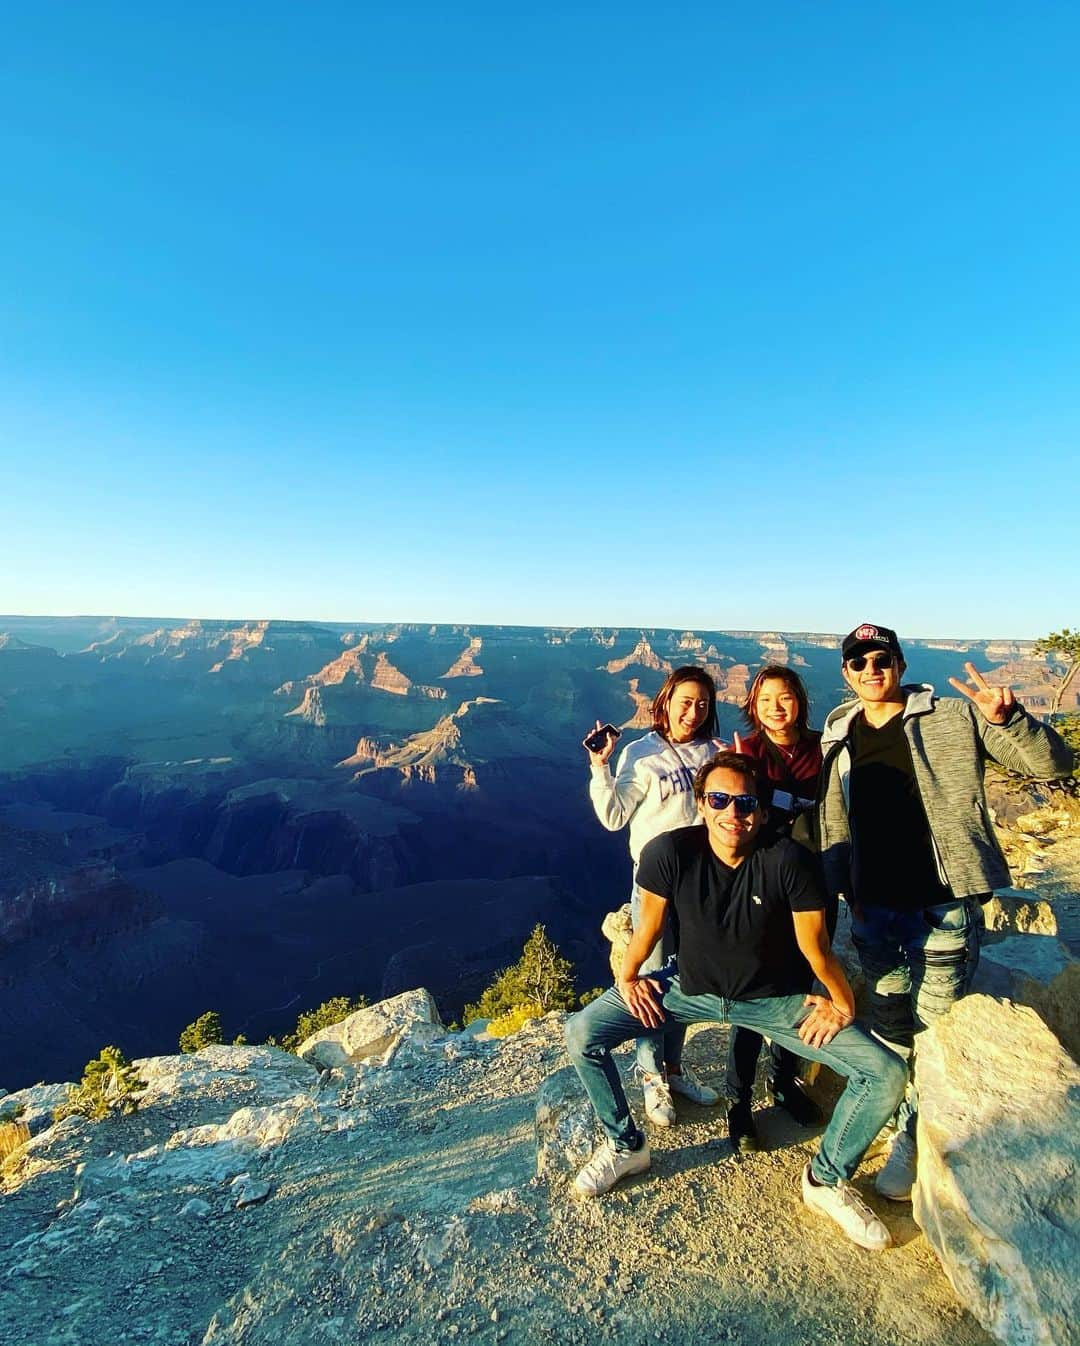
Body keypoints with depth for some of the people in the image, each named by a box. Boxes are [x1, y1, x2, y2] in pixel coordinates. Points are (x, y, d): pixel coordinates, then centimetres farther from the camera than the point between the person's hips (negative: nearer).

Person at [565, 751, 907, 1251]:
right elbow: (649, 925, -9)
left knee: (887, 1074, -13)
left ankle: (826, 1179, 14)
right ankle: (625, 1146, 19)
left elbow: (815, 947, -13)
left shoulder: (786, 861, -27)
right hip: (690, 987, 1)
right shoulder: (669, 852, -25)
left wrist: (844, 1006, -4)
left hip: (775, 999, 0)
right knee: (582, 1034, -10)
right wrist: (626, 977, -1)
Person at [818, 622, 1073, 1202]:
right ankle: (890, 1116, 38)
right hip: (874, 905, 4)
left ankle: (913, 1139, 27)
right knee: (889, 1023, 18)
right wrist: (840, 890, 4)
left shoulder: (954, 717, -7)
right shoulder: (837, 737, 3)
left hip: (944, 902, -3)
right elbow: (832, 824, 10)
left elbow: (1053, 763, -10)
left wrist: (1006, 717, -28)